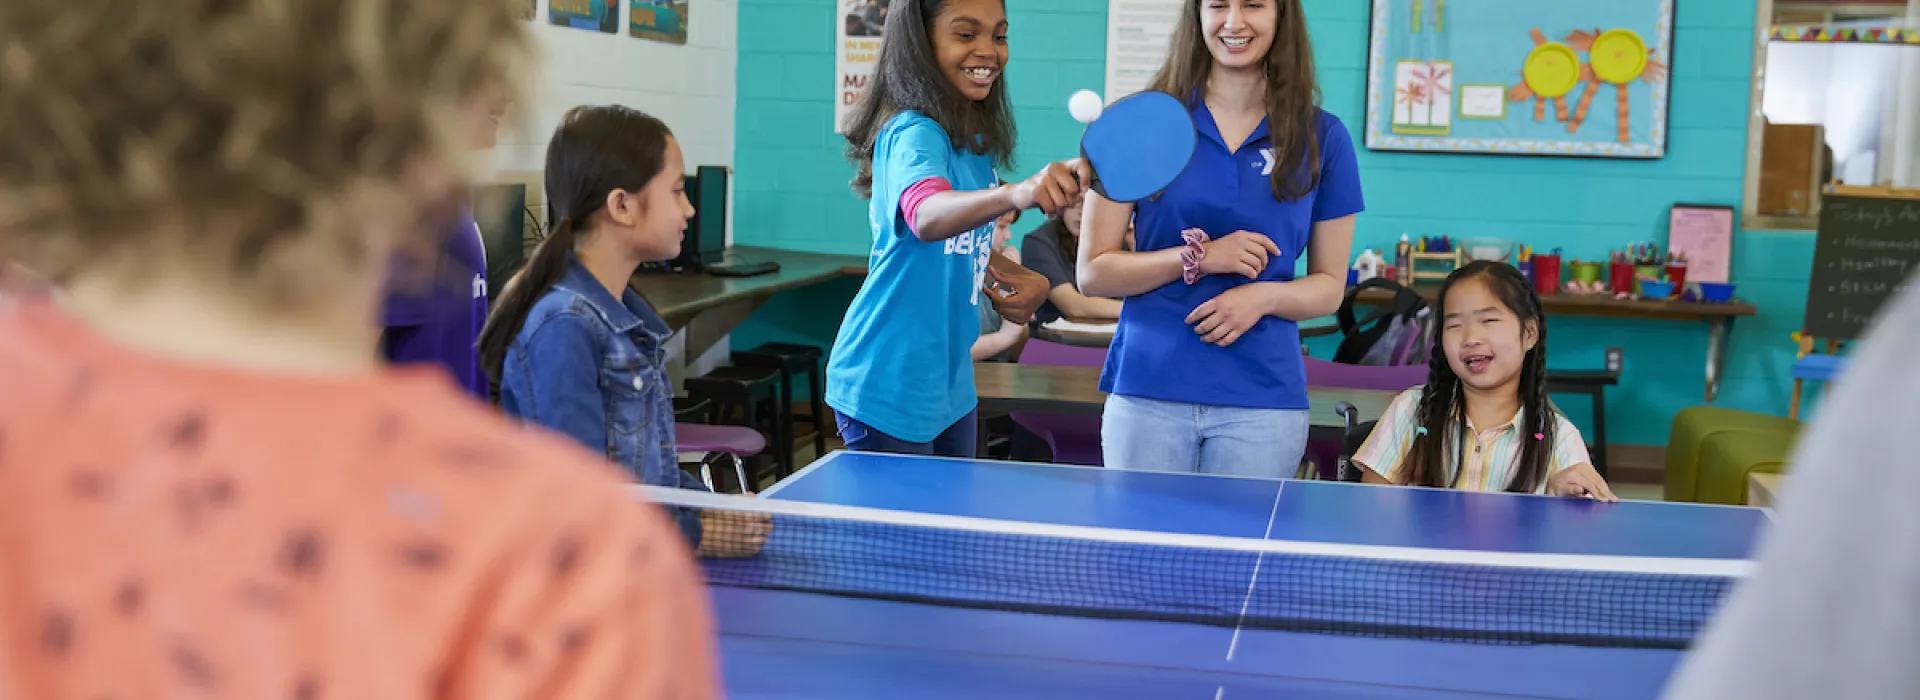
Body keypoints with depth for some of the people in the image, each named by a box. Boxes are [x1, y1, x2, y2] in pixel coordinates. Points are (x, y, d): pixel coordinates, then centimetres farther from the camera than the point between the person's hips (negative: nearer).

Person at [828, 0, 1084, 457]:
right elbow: (926, 217, -42)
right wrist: (1016, 194, -60)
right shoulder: (914, 133, -20)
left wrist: (1025, 281, -1)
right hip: (888, 391, -9)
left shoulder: (977, 140, 6)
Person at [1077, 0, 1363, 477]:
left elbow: (1330, 286, 10)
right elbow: (1092, 274, -1)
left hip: (1263, 402, 1)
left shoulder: (1323, 138, 5)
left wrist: (1264, 296, -11)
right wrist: (1199, 256, -15)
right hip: (1146, 393, -1)